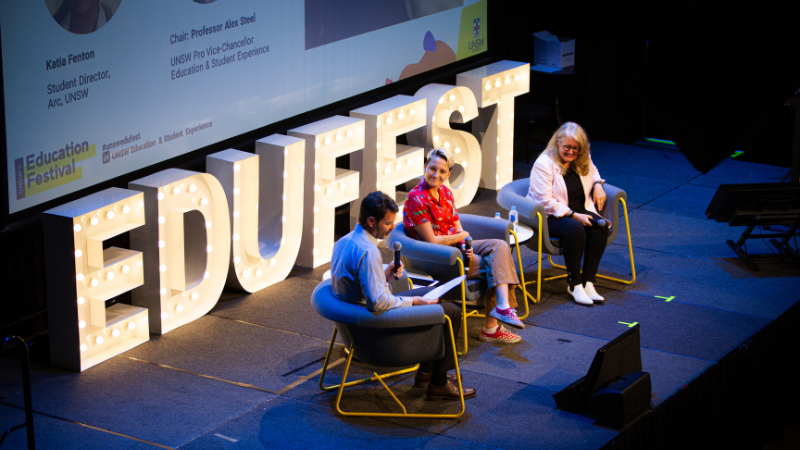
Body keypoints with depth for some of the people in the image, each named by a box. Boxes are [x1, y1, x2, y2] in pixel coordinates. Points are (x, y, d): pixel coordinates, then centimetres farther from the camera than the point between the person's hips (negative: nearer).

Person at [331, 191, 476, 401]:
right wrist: (413, 301, -19)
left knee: (430, 293, 27)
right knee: (451, 313, -4)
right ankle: (439, 383, 8)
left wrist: (386, 274, 3)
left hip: (357, 311, 10)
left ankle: (426, 371, 34)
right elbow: (377, 302, -32)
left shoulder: (344, 241, 2)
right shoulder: (367, 252, -29)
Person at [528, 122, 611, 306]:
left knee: (601, 227, -25)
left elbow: (593, 172, 33)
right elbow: (546, 201, -17)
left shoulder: (583, 160, 8)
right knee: (575, 229, -37)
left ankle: (588, 282, -23)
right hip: (550, 215, -6)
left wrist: (598, 184, 8)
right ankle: (575, 285, -27)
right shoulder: (544, 163, -12)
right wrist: (573, 215, -24)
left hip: (579, 212, 6)